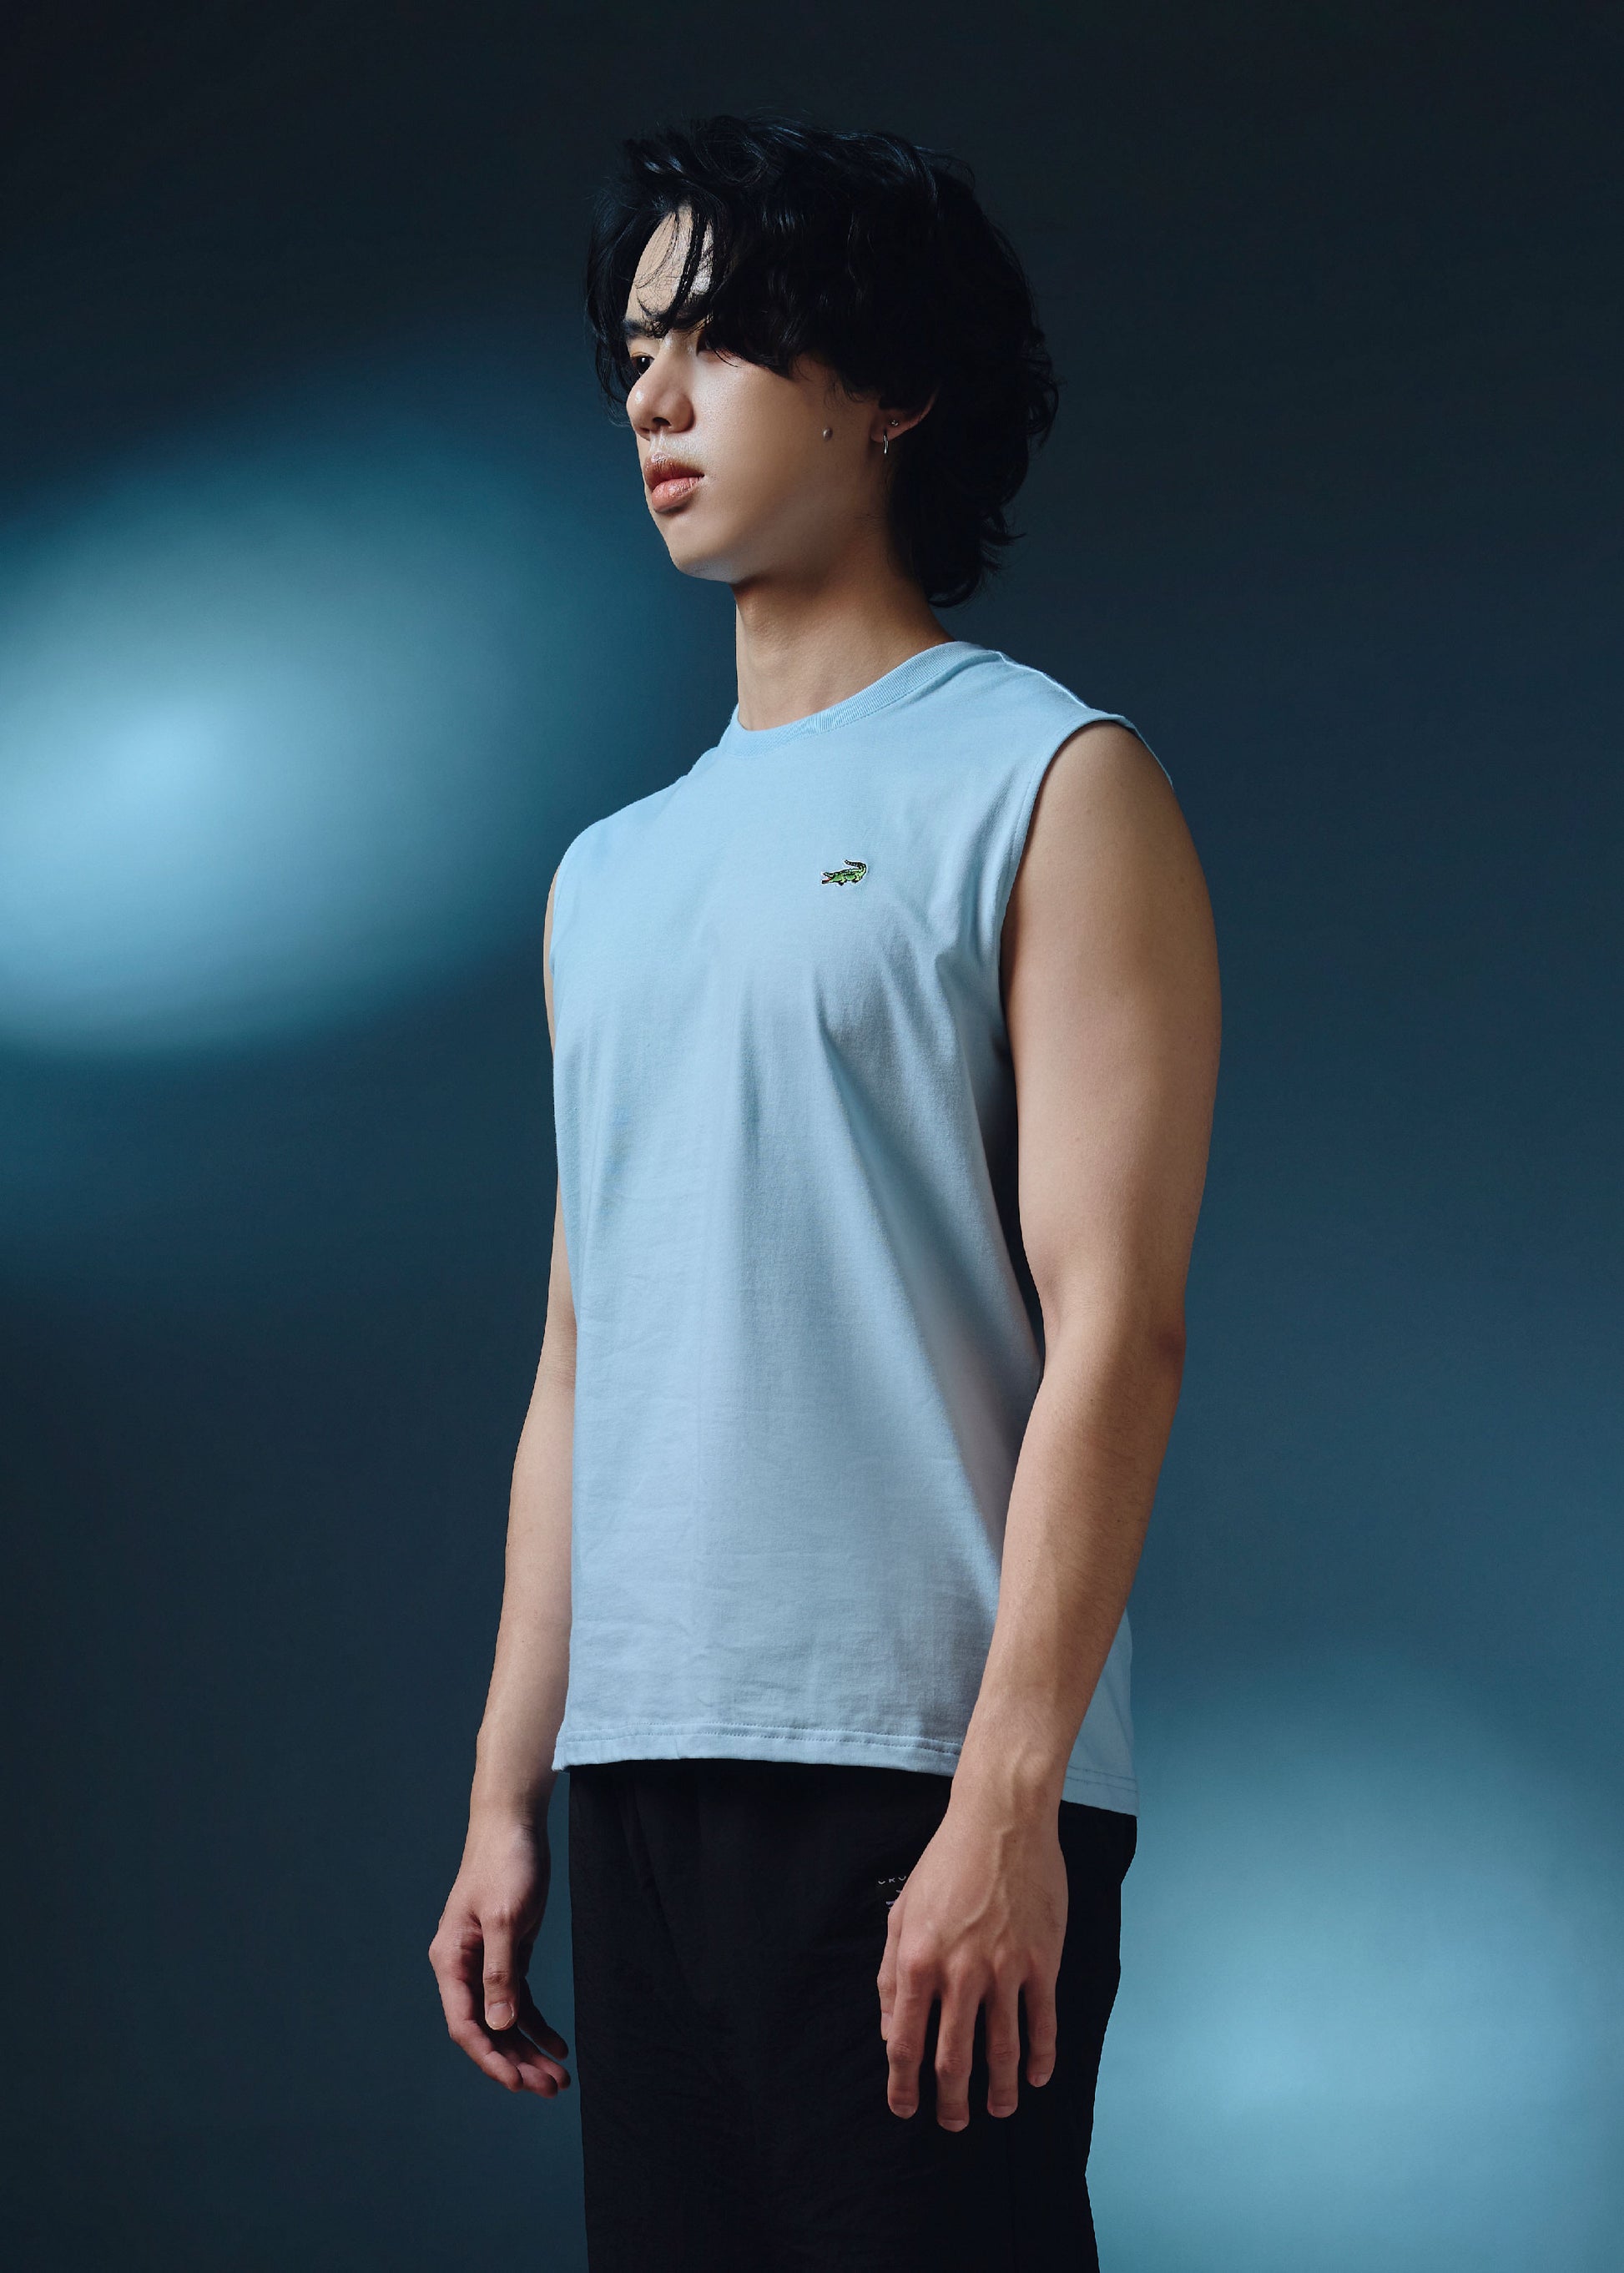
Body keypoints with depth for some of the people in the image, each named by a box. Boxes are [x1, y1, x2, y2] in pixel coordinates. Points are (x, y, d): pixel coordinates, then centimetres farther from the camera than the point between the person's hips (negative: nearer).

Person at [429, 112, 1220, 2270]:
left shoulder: (1054, 785, 0)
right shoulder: (610, 873, 19)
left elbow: (1115, 1326, -10)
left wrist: (1006, 1800, -18)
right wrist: (507, 1797, 14)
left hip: (917, 1774, -6)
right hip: (645, 1774, 6)